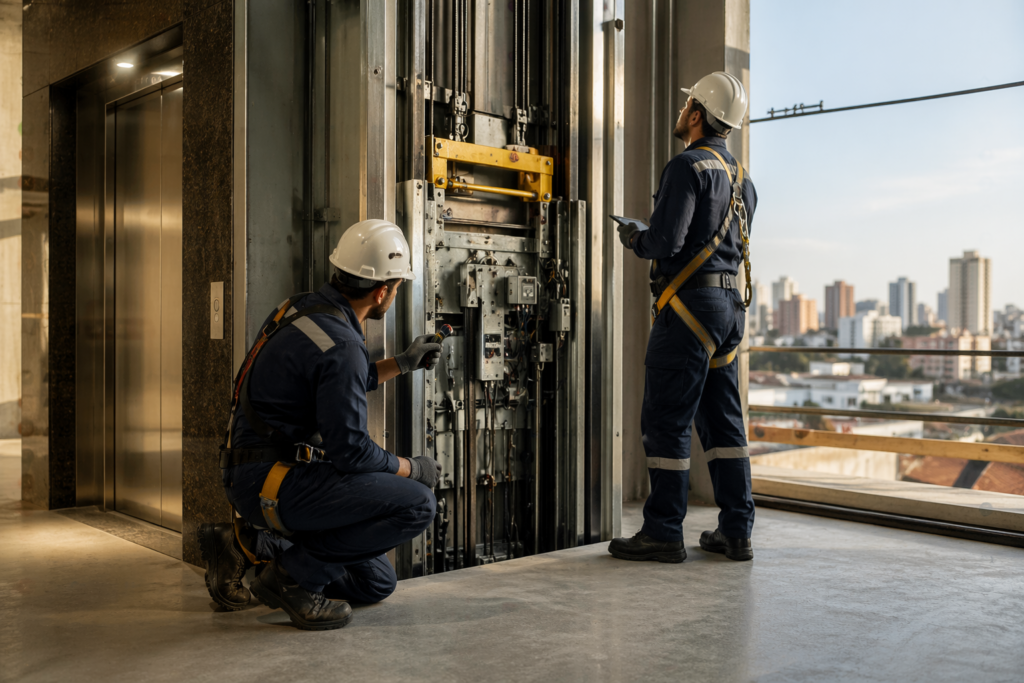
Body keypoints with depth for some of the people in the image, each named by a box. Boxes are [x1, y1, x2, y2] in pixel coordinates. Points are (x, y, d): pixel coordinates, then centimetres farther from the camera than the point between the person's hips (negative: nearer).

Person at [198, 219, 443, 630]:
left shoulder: (307, 308, 9)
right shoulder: (341, 344, -22)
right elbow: (351, 451, -21)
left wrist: (402, 364, 26)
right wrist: (413, 468, -4)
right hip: (269, 482, -10)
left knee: (376, 585, 14)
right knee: (416, 504, -20)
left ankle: (250, 543, 14)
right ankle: (297, 574, -9)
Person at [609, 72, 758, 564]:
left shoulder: (688, 167, -11)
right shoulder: (741, 178, 18)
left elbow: (666, 242, -20)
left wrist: (634, 240, 2)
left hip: (690, 303, -9)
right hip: (729, 304, 9)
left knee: (665, 421, -3)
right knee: (722, 420, 11)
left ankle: (663, 532, 2)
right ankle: (736, 532, 15)